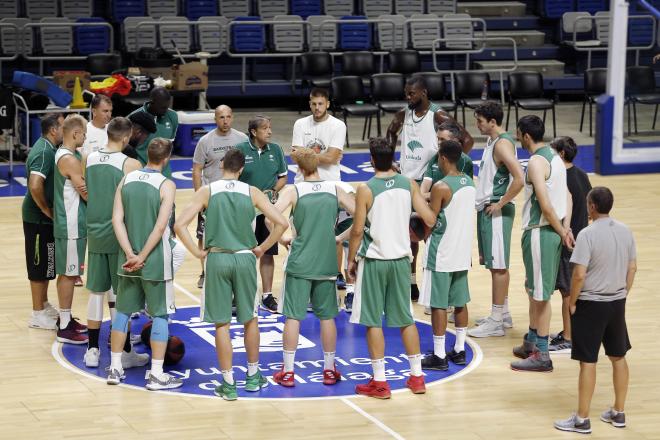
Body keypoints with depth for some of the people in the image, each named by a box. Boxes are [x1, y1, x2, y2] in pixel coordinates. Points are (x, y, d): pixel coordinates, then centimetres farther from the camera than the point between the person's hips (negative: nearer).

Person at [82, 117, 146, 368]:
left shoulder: (87, 160, 2)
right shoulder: (130, 164, -14)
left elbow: (85, 195, 11)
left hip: (95, 233, 4)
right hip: (120, 235, -4)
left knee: (96, 292, 12)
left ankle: (92, 351, 16)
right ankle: (125, 353, 10)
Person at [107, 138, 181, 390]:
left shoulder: (126, 180, 2)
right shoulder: (166, 185, -12)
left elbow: (117, 220, -4)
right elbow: (160, 227, -19)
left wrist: (131, 254, -8)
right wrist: (142, 256, -13)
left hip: (128, 259, 5)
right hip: (156, 260, -5)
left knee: (123, 311, 16)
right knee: (160, 315, 4)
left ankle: (115, 369, 19)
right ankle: (157, 375, 4)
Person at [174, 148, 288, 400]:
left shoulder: (207, 191, -1)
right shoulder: (252, 192, 2)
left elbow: (180, 225, -9)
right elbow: (281, 223, -4)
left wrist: (197, 252, -1)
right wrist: (261, 249, 6)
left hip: (217, 259, -1)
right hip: (245, 259, 1)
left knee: (222, 323, 4)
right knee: (250, 318, 18)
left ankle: (228, 384, 5)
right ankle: (253, 376, 28)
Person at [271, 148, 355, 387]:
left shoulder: (293, 191, -7)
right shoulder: (335, 190, 1)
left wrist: (282, 239, -3)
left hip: (299, 264, -2)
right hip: (327, 264, 2)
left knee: (293, 316, 4)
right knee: (327, 316, 12)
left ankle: (288, 372, 8)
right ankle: (329, 370, 19)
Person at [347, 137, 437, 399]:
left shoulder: (366, 190, -13)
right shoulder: (409, 185, -1)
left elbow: (358, 230, -11)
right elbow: (430, 220, -3)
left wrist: (351, 259, 2)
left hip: (374, 260, -4)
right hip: (401, 259, 4)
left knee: (373, 321, 3)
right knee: (405, 319, 14)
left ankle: (379, 382, 4)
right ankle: (417, 377, 18)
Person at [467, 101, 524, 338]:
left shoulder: (503, 143, -18)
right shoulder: (492, 141, 13)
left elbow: (519, 179, -28)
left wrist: (500, 204, -20)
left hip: (495, 212, -10)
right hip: (486, 209, 10)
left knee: (498, 266, -5)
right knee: (496, 264, 15)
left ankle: (496, 322, -1)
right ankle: (503, 314, 24)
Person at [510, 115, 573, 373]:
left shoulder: (536, 162, -19)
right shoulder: (554, 156, 11)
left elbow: (545, 205, -24)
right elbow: (566, 196, 13)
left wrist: (561, 231, -13)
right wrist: (564, 229, 9)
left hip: (539, 232, -9)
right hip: (551, 230, 9)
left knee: (540, 294, -3)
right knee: (534, 291, 20)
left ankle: (541, 355, 2)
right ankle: (532, 342, 31)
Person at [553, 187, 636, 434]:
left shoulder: (587, 235, -18)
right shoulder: (625, 231, 1)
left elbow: (579, 275, -20)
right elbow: (632, 268, 8)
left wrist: (572, 303, -7)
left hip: (591, 304, -6)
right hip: (617, 303, 6)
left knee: (587, 362, 0)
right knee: (618, 357, 16)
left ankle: (582, 420, 6)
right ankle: (618, 413, 26)